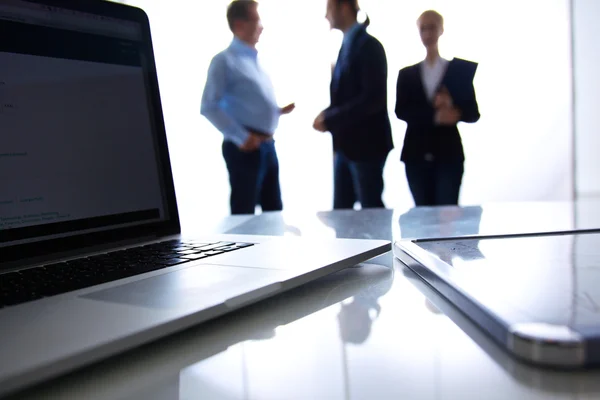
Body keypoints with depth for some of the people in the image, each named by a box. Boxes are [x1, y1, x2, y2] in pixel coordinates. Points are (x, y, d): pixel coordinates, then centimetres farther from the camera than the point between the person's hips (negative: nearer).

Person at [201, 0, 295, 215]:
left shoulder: (254, 60, 17)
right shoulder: (226, 60, -8)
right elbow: (209, 107, -16)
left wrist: (279, 111, 7)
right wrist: (240, 137, -20)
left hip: (267, 146, 8)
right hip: (245, 147, -8)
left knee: (274, 210, 15)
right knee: (244, 213, 0)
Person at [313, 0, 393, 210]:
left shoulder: (368, 45, -11)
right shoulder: (347, 45, 13)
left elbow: (373, 98, -21)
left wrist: (329, 119, -17)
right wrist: (328, 116, -3)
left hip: (365, 143, -8)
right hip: (345, 144, 8)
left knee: (371, 209, 3)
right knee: (341, 209, 12)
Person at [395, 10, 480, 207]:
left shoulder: (459, 69, 8)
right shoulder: (407, 73, 11)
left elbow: (473, 113, 4)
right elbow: (401, 111, -3)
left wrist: (453, 110, -18)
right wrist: (434, 115, -18)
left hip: (449, 153, -1)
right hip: (416, 154, 2)